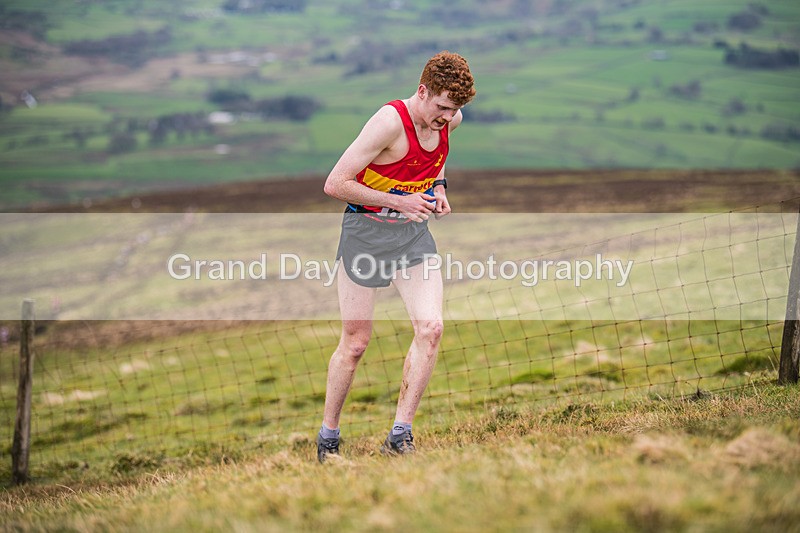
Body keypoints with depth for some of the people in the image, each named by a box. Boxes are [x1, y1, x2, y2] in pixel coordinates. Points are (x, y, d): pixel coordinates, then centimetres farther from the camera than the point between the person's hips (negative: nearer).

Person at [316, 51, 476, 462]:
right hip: (366, 231, -5)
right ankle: (327, 438, 20)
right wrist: (398, 202, -23)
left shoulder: (450, 118, -2)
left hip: (414, 232, 5)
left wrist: (438, 186, 5)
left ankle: (399, 436, -8)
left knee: (430, 328, -14)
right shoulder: (390, 122, -24)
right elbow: (335, 184, -22)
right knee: (355, 342, 1)